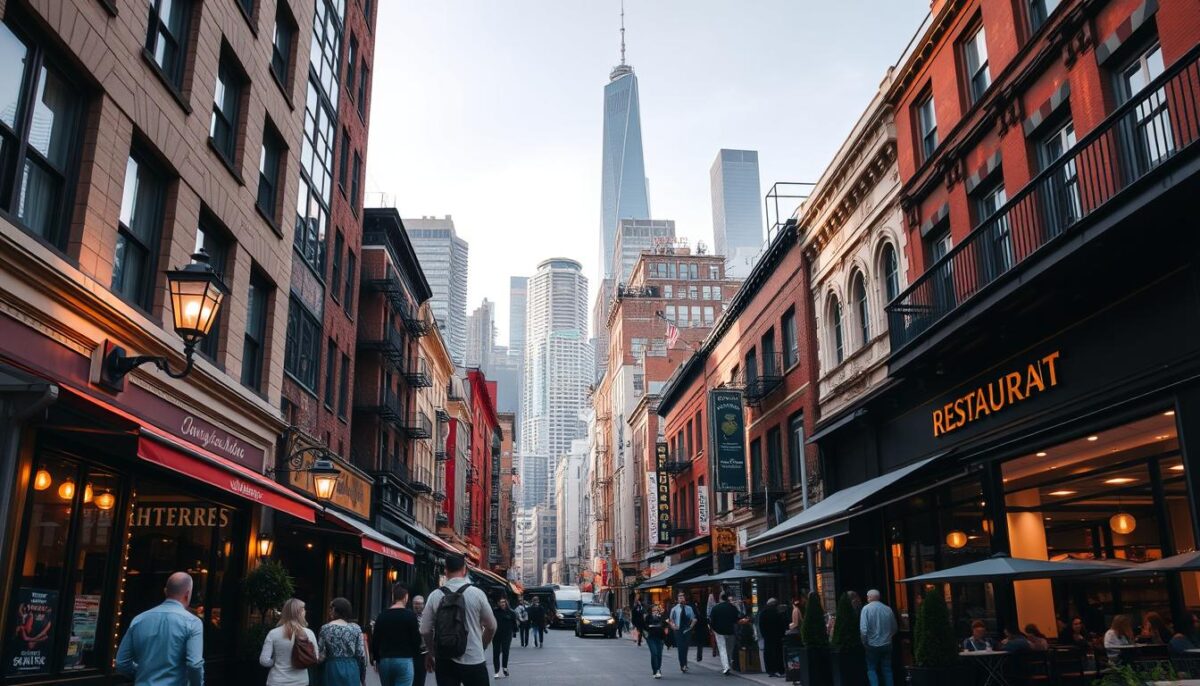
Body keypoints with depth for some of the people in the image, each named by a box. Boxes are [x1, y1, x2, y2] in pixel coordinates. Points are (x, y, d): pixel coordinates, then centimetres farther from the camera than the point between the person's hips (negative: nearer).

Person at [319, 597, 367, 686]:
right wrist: (363, 676, 9)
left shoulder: (325, 628, -3)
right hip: (352, 669, 1)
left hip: (331, 669, -1)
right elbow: (361, 654, -2)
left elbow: (320, 655, -4)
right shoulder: (356, 628, -1)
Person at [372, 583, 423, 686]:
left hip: (384, 660, 5)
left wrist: (376, 660, 16)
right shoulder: (410, 615, -6)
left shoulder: (382, 615, 6)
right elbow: (416, 639, -7)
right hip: (404, 660, -4)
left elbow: (375, 640, 7)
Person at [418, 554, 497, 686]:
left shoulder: (434, 596, -3)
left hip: (444, 661, 2)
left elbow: (425, 631, 1)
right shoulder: (477, 593, -5)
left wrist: (431, 652, 20)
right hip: (473, 660, -1)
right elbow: (491, 627, 5)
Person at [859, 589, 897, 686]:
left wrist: (864, 642, -4)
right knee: (887, 669, 13)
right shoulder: (888, 609, -1)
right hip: (887, 645, 4)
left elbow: (863, 629, -19)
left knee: (872, 669, 8)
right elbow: (894, 628, 8)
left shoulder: (866, 608, -13)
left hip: (872, 645, -4)